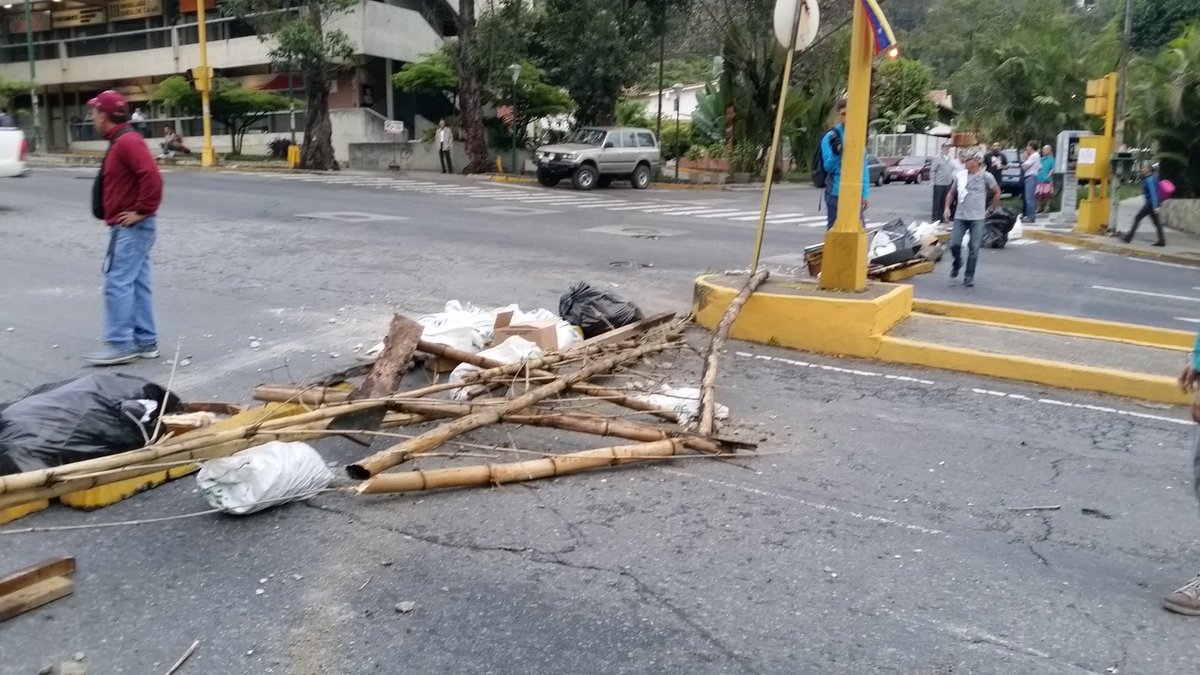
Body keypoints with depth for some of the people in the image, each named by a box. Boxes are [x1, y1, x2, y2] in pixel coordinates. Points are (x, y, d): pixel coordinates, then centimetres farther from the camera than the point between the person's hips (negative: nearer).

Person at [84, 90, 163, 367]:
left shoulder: (127, 141, -16)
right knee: (136, 284, 11)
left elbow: (151, 177, -28)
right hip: (128, 228, 10)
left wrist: (142, 211, -22)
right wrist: (140, 210, 14)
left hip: (130, 228, -10)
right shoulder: (120, 142, 17)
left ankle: (120, 344, -4)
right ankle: (145, 341, 15)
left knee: (117, 283, -8)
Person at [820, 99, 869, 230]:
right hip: (835, 193, -4)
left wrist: (865, 193, 7)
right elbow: (828, 166, -8)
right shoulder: (830, 137, -4)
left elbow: (863, 168, 11)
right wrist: (835, 153, -28)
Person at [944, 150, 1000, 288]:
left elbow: (997, 193, 10)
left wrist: (990, 209, 10)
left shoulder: (986, 176, -2)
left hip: (977, 218, -2)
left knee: (974, 248, -3)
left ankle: (969, 278, 8)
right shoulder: (959, 176, 3)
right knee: (954, 244, -9)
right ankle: (957, 265, 22)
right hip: (961, 216, 2)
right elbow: (951, 193, 16)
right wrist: (947, 208, 4)